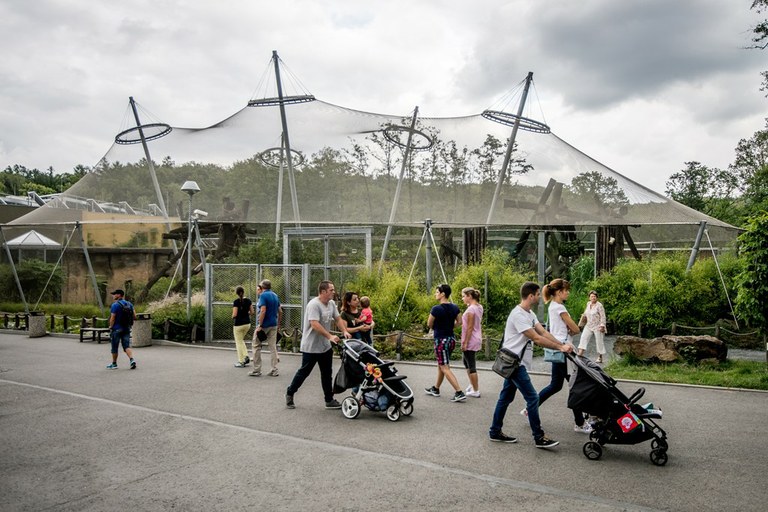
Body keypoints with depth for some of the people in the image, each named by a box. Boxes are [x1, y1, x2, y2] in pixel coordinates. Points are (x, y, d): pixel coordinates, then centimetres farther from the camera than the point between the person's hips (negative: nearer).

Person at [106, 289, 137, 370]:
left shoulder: (115, 305, -13)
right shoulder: (129, 304, 6)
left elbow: (112, 318, -15)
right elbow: (134, 316, 6)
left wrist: (110, 327, -1)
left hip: (117, 329, -5)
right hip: (127, 329, 5)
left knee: (114, 347, 8)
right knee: (127, 346, 4)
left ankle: (114, 364, 19)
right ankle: (132, 359, -17)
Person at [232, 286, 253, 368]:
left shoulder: (236, 301, -14)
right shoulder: (248, 300, 1)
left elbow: (234, 314, -17)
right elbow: (252, 313, 4)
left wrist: (233, 317, 5)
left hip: (238, 324, -6)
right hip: (247, 323, 6)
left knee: (239, 342, 6)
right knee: (241, 340, 24)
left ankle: (241, 362, 10)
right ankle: (246, 356, 11)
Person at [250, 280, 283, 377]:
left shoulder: (263, 295, -11)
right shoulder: (275, 295, 11)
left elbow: (263, 311, -21)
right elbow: (280, 311, 13)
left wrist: (260, 326, -19)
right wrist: (278, 324, 20)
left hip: (264, 325, -7)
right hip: (274, 325, 7)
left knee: (256, 345, 6)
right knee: (273, 347, 8)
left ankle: (256, 370, 8)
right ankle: (274, 370, 7)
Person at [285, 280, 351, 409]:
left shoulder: (331, 304, 5)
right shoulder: (314, 305, -23)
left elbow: (338, 319, 11)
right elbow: (314, 324, -31)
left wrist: (345, 331, -7)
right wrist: (330, 336, -35)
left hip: (325, 346, 8)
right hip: (311, 347, -8)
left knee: (327, 374, 11)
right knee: (304, 372, 5)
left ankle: (329, 400, 18)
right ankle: (290, 393, 24)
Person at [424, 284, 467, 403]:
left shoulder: (436, 309, -19)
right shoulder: (455, 308, 2)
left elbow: (429, 324, -7)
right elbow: (459, 321, 13)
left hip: (441, 340, -8)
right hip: (451, 339, 8)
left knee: (445, 368, -3)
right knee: (441, 365, 21)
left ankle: (459, 393, -10)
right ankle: (435, 389, 34)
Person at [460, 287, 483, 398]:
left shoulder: (471, 309, -19)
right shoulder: (479, 307, 8)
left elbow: (470, 328, -20)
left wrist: (465, 343, -17)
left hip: (470, 340, -10)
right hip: (476, 339, 10)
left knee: (471, 366, -1)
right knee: (466, 361, 23)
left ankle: (476, 391, 8)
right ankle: (472, 385, 30)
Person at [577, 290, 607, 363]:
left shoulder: (599, 305, -14)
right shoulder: (588, 304, 6)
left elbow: (603, 317, -14)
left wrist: (602, 326, -17)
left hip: (597, 326, -6)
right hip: (589, 325, 6)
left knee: (599, 341, 3)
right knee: (583, 337, -8)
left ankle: (600, 357, 15)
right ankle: (580, 353, -12)